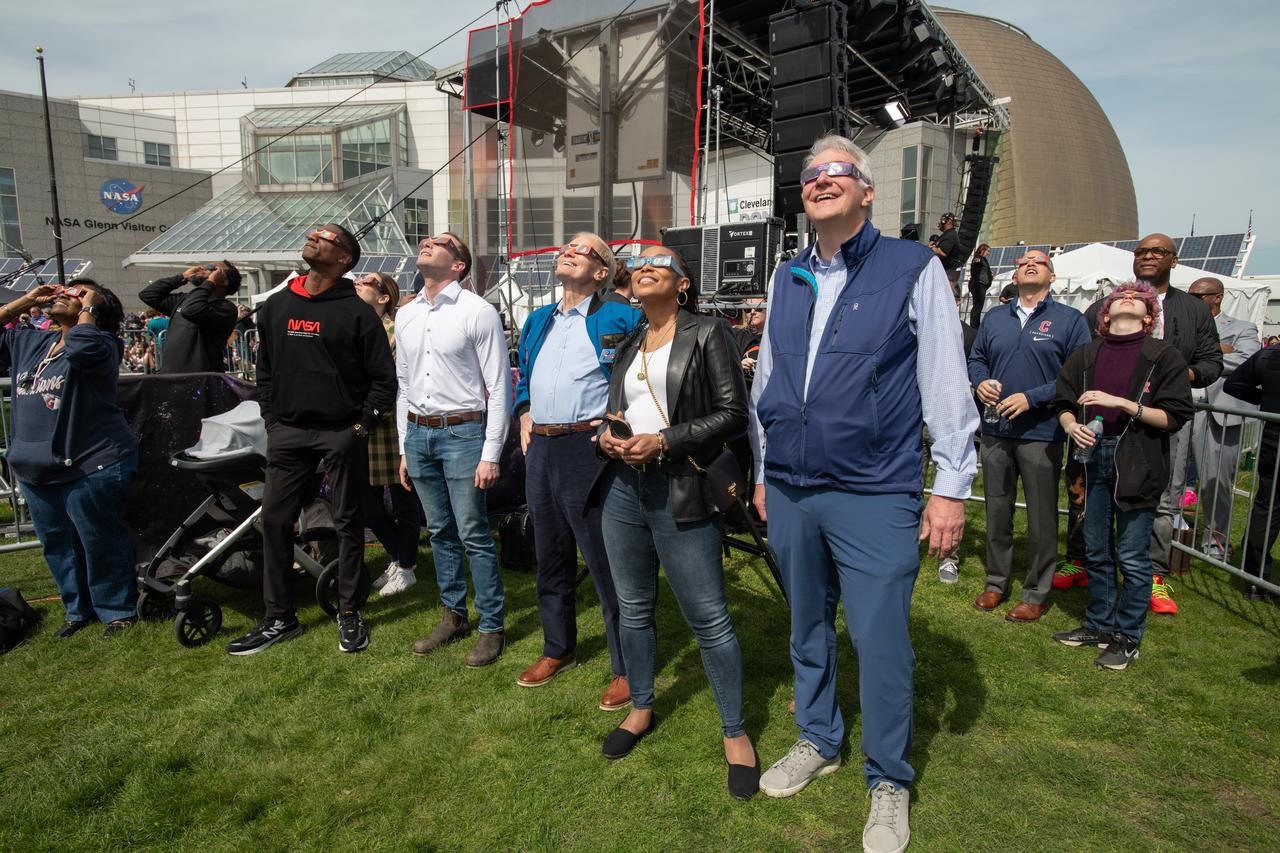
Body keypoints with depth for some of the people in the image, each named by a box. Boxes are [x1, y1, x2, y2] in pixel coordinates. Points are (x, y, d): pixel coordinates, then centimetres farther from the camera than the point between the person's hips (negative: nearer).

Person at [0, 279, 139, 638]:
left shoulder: (100, 343, -11)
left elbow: (82, 348, -33)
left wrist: (89, 305, -17)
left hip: (91, 466, -8)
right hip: (35, 469, 8)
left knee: (100, 542, 3)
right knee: (57, 543, 18)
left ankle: (118, 610, 19)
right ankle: (78, 608, 34)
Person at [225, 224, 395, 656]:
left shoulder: (356, 312, -4)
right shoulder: (276, 306, 11)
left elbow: (383, 377, -3)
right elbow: (265, 370, 16)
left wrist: (362, 425, -8)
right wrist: (271, 421, 8)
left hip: (342, 434, -4)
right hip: (288, 432, 5)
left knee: (349, 524, 5)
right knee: (275, 520, 5)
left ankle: (350, 613, 18)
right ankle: (278, 617, 18)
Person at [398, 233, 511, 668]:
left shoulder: (477, 312, -7)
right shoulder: (406, 315, 12)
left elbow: (498, 388, -9)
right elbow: (403, 384, 17)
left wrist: (491, 454, -13)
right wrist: (404, 447, 15)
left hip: (462, 432, -6)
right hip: (418, 433, 6)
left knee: (474, 535, -2)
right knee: (440, 532, 14)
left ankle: (491, 627, 12)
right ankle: (453, 615, 29)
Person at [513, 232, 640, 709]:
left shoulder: (620, 320, -4)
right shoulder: (538, 321, 17)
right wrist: (524, 412, 11)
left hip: (589, 450, -7)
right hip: (540, 453, 7)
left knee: (606, 564, -2)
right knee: (551, 558, 18)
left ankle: (626, 669, 13)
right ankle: (558, 649, 36)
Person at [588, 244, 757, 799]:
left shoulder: (706, 334, -2)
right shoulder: (627, 344, 15)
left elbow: (733, 414, -9)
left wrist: (663, 441, -16)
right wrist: (608, 434, 0)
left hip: (680, 491, -6)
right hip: (622, 486, 6)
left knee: (708, 618, -1)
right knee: (633, 608, 16)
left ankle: (735, 732, 17)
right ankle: (641, 708, 36)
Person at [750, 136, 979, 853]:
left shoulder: (913, 268, -2)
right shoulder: (787, 279, 12)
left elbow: (947, 384, -4)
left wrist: (953, 487, -7)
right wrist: (765, 472, 17)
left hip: (874, 498, -5)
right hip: (790, 494, 5)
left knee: (881, 644, 1)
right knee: (808, 628, 17)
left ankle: (890, 782, 24)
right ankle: (819, 742, 39)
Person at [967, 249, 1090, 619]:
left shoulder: (1069, 319, -1)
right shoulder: (994, 318, 12)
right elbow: (976, 359, 19)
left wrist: (1031, 398, -16)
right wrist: (980, 382, -4)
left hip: (1041, 433, -3)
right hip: (996, 429, 4)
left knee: (1041, 517, 5)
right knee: (997, 510, 12)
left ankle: (1036, 593, 18)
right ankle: (996, 582, 26)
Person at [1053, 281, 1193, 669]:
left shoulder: (1164, 356, -1)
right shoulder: (1086, 355, 10)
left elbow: (1175, 416, -6)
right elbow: (1063, 403, 13)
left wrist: (1122, 403, -17)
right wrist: (1072, 426, -8)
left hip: (1137, 464, -4)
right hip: (1093, 458, 4)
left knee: (1132, 557, 2)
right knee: (1096, 552, 13)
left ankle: (1127, 638, 17)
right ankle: (1099, 625, 28)